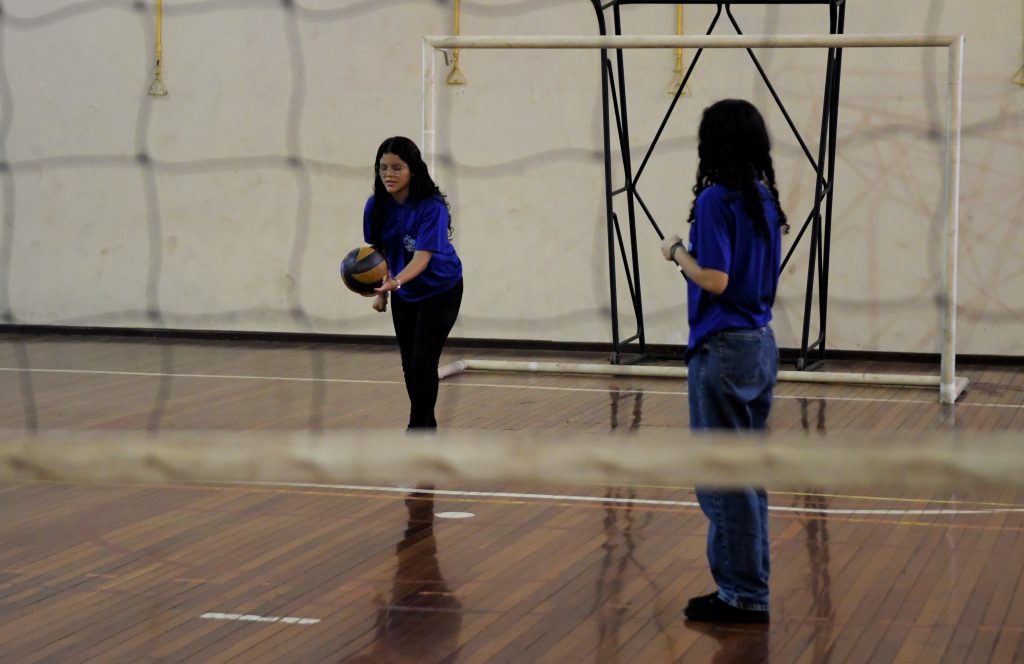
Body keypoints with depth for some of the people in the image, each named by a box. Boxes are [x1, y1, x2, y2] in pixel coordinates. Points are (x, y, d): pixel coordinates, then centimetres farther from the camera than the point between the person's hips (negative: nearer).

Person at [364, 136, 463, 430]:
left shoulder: (432, 207, -28)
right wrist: (381, 291, 3)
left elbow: (422, 257, -36)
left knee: (423, 363, -12)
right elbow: (378, 251, 2)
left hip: (440, 291, -5)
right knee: (409, 364, 9)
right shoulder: (376, 206, -13)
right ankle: (427, 424, 24)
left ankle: (418, 429, -5)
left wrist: (395, 282, -52)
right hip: (404, 294, 5)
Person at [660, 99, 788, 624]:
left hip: (723, 349, -8)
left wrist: (676, 251, -5)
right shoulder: (764, 200, 9)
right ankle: (754, 588, 20)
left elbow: (714, 280, -20)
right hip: (761, 344, 9)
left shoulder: (716, 200, -15)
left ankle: (742, 596, 3)